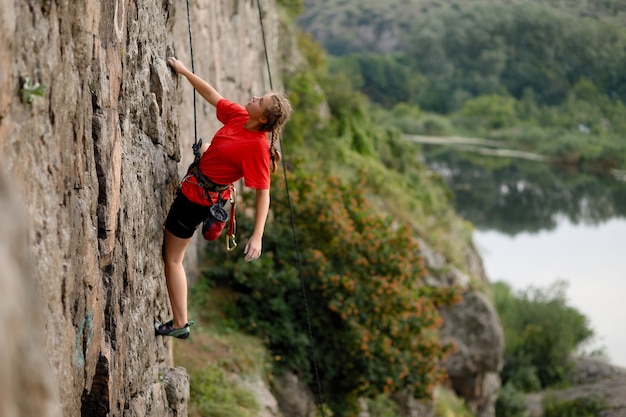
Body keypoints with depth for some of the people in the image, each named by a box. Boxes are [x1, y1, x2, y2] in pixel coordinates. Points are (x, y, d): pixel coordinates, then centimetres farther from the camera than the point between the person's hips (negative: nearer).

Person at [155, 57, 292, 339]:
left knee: (172, 258, 1)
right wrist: (184, 71, 7)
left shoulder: (258, 147, -30)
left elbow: (263, 192, -28)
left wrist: (257, 236, -33)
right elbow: (211, 95, 7)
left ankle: (179, 324, 7)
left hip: (196, 198, -8)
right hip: (192, 186, 8)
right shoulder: (239, 117, -9)